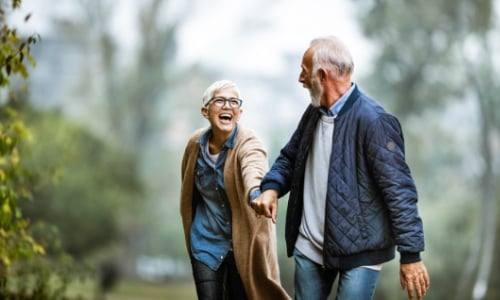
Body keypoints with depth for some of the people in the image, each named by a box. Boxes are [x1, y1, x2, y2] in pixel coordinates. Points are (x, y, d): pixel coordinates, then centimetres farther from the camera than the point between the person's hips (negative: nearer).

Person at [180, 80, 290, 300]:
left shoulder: (248, 143, -19)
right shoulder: (196, 143, -4)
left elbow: (253, 171, -43)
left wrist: (257, 193, -65)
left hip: (243, 243, -3)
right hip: (206, 243, 3)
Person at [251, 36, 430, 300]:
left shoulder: (373, 120, -17)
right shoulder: (314, 113, 8)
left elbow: (399, 190, -18)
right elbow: (289, 157, 20)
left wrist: (411, 254, -20)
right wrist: (271, 187, -3)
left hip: (359, 250, -7)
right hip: (309, 247, 7)